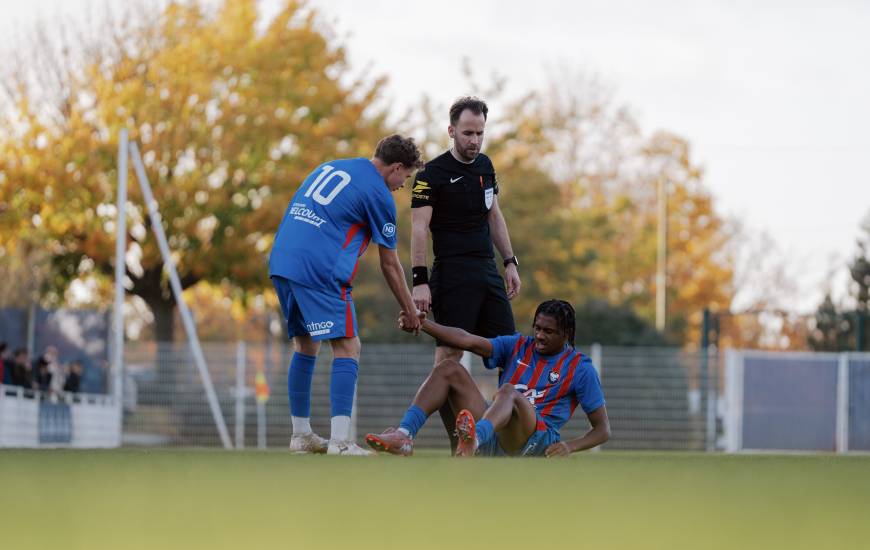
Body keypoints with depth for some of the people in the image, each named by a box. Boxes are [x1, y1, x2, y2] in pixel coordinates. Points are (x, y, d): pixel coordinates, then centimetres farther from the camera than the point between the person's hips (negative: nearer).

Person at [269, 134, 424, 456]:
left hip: (281, 261, 8)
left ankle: (301, 435, 21)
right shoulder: (378, 194, 1)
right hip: (319, 270, -8)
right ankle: (339, 442, -17)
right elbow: (389, 264, 6)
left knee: (306, 346, 19)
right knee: (347, 348, -6)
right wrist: (410, 311, 16)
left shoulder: (330, 167, 23)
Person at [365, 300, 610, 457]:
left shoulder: (580, 368, 5)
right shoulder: (518, 347, 17)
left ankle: (475, 439, -72)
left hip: (534, 441, -6)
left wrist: (570, 446, -16)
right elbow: (470, 341, 3)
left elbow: (602, 429, 4)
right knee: (449, 369, -7)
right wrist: (422, 323, -11)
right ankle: (404, 436, -27)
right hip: (494, 439, 6)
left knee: (508, 391, -37)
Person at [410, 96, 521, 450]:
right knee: (449, 354, -9)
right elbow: (419, 229, -11)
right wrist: (419, 281, -18)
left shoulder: (484, 166, 14)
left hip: (488, 272, 7)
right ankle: (457, 440, -10)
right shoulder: (431, 175, -7)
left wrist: (510, 262, 17)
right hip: (453, 273, -7)